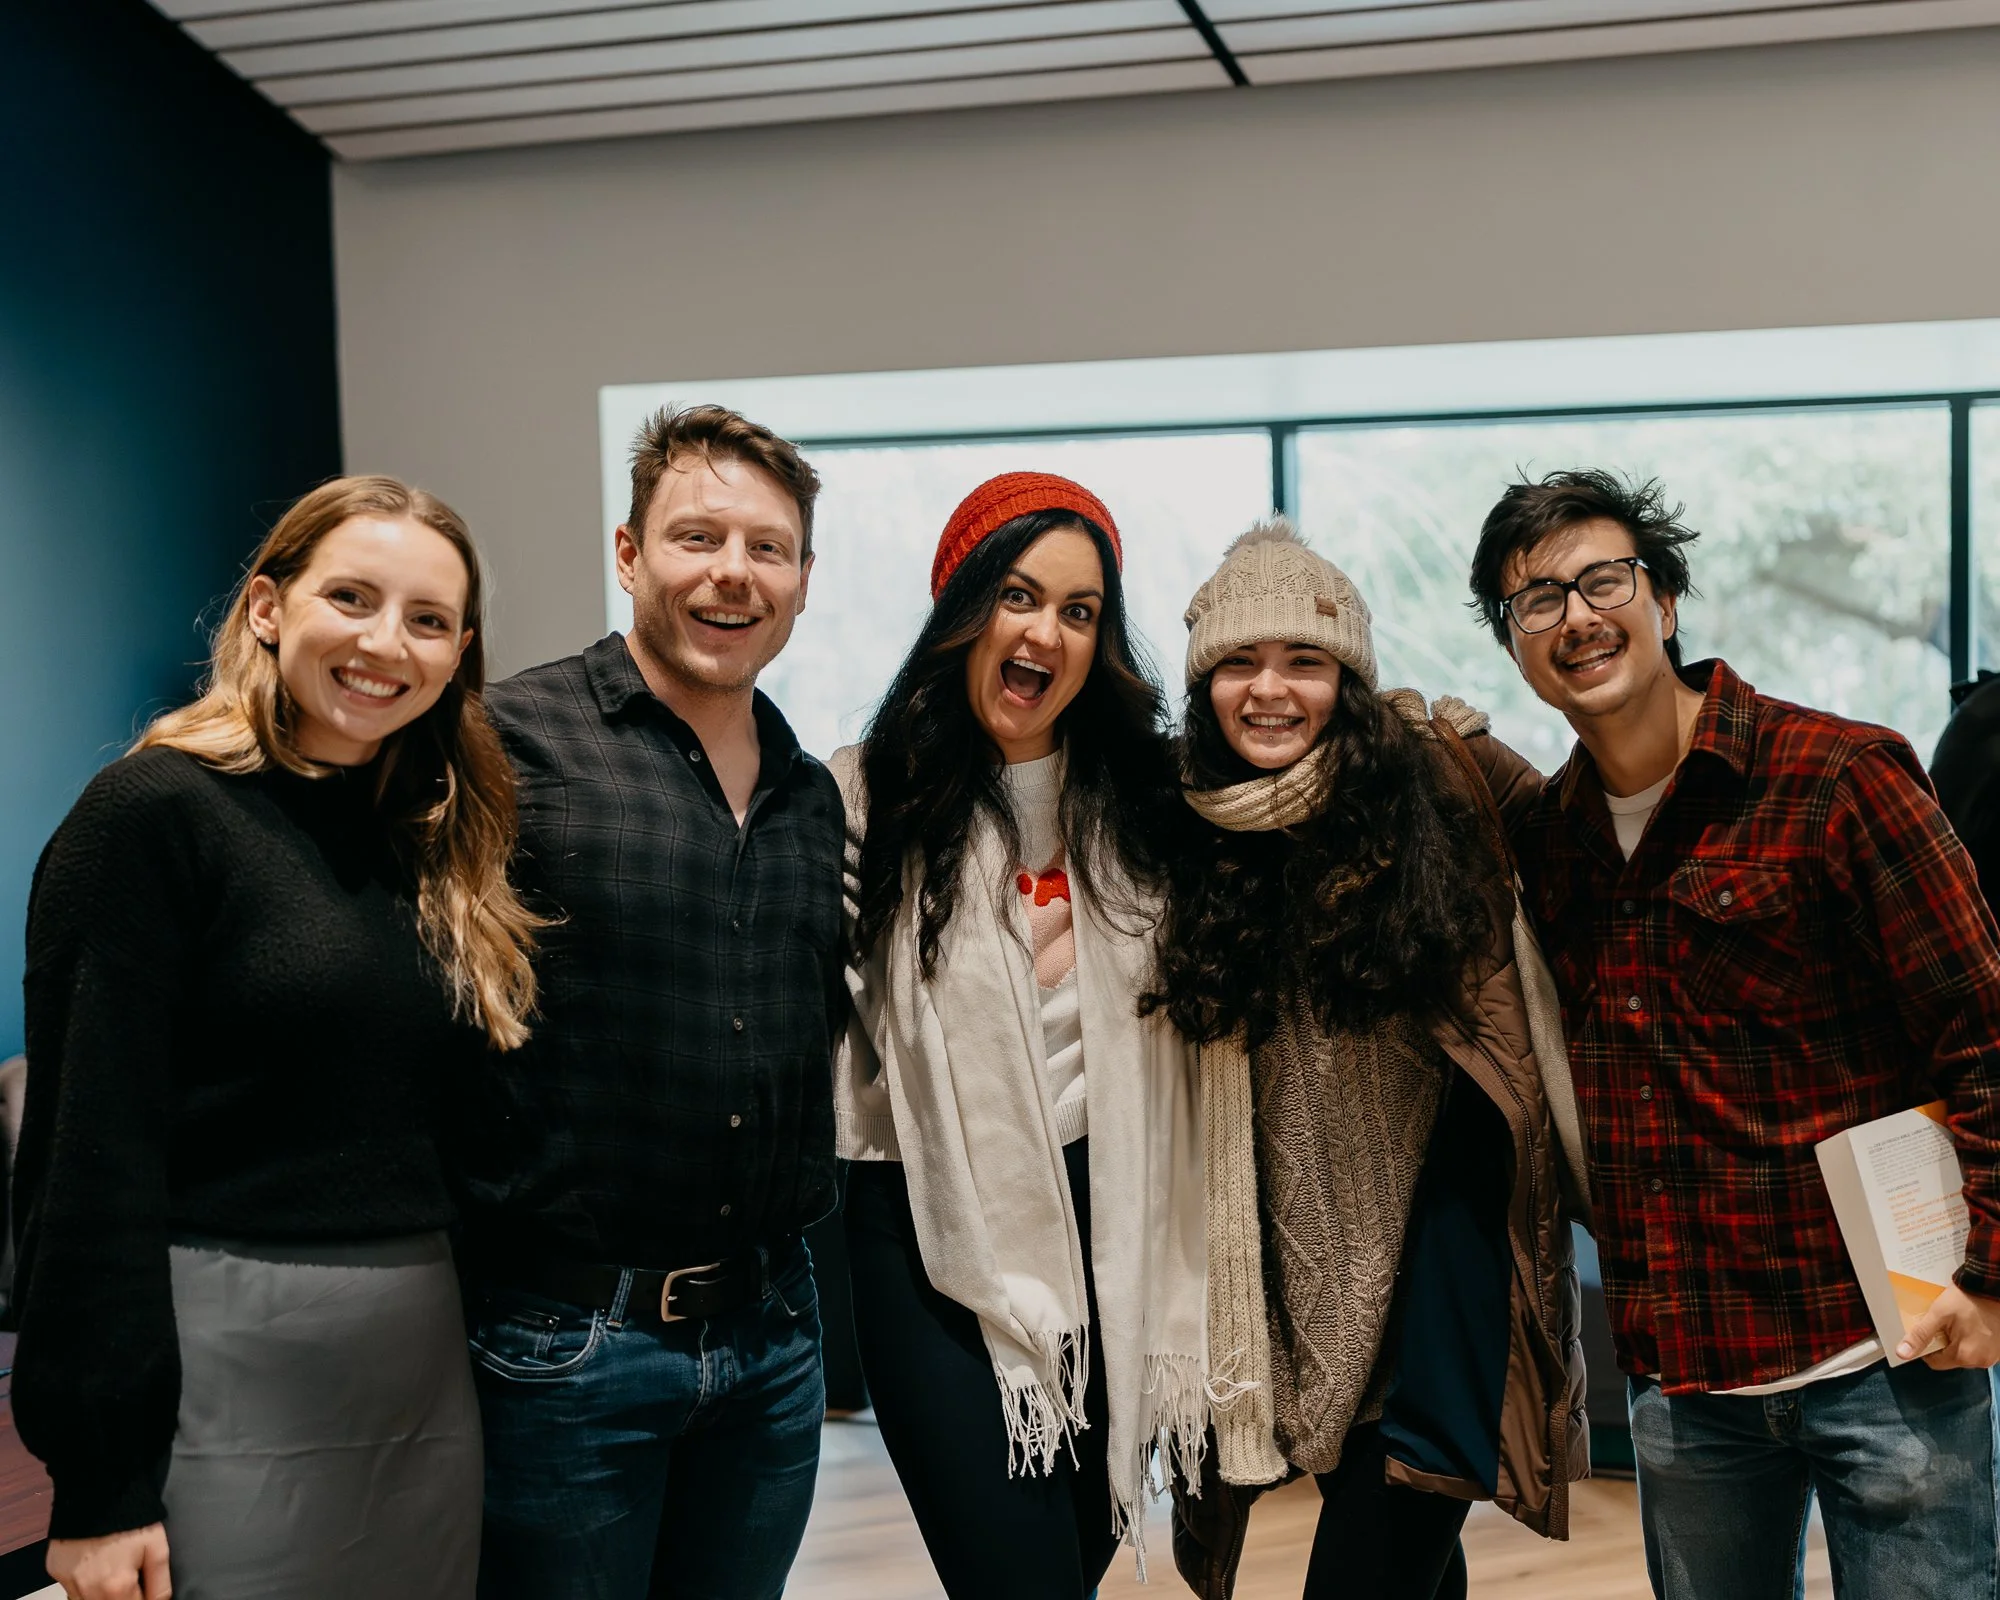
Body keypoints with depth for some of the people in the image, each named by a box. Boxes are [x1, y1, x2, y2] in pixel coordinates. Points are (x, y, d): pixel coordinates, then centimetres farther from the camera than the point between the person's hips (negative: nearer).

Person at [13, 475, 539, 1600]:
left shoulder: (443, 849, 11)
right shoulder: (157, 814, -8)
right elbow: (89, 1159, -13)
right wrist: (101, 1481, -16)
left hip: (425, 1380, 7)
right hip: (227, 1375, -6)